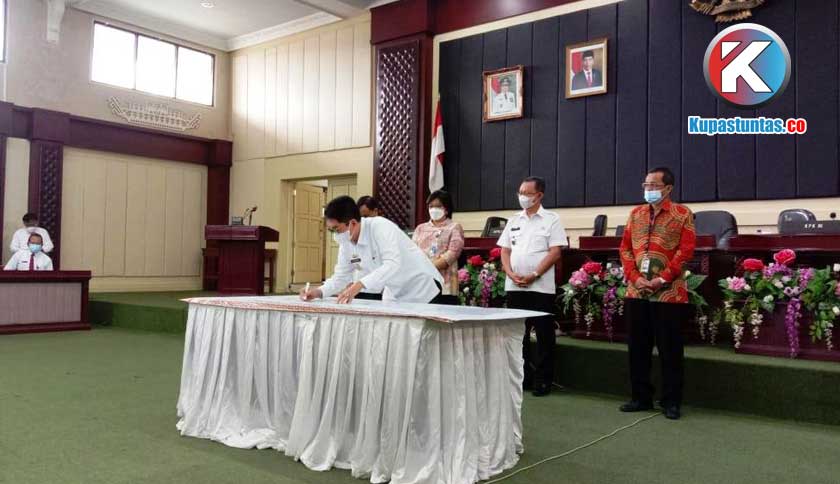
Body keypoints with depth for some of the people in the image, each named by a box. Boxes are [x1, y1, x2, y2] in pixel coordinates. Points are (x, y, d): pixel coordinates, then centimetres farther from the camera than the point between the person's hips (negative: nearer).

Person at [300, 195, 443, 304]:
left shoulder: (380, 226, -26)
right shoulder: (345, 242, -4)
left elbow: (394, 264, -38)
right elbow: (341, 276, 3)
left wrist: (360, 284, -48)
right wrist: (319, 292, -15)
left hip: (423, 289, -7)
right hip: (393, 296, 7)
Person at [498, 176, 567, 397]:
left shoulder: (551, 220, 0)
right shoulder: (514, 221, 14)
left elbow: (555, 252, -7)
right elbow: (505, 251, 12)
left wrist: (533, 275, -14)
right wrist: (511, 274, -5)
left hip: (541, 286, -4)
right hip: (514, 286, 5)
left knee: (544, 335, 1)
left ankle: (543, 380, 10)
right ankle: (522, 377, 20)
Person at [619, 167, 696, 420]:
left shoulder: (682, 213, -1)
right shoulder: (636, 213, 12)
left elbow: (686, 250, -8)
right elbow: (625, 248, 8)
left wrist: (662, 279, -15)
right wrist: (634, 277, -6)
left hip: (669, 293, -4)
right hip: (636, 292, 5)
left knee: (670, 350, 2)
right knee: (638, 347, 9)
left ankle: (671, 402, 14)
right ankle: (641, 397, 21)